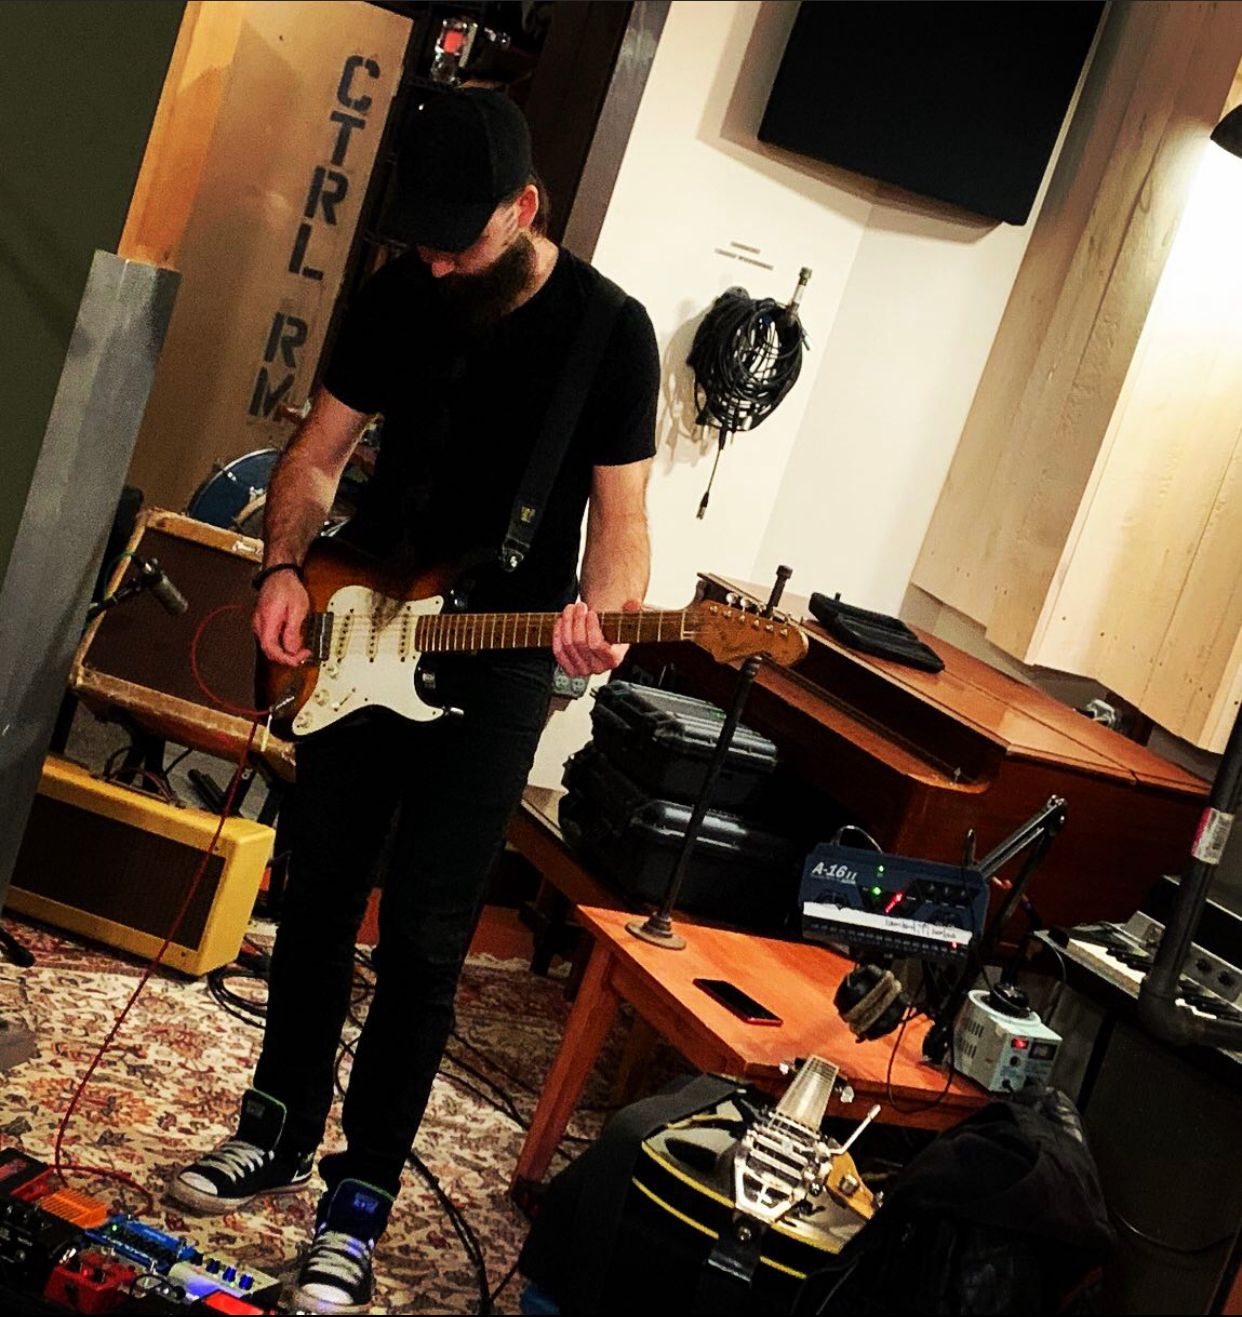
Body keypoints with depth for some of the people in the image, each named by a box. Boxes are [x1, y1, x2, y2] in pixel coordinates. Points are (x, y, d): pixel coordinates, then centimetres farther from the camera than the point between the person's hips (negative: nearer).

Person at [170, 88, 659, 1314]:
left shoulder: (610, 332, -12)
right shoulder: (400, 294, -1)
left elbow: (621, 517, -9)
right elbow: (318, 451, 9)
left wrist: (596, 611, -30)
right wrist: (283, 569, -7)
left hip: (493, 671, -4)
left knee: (422, 943, -1)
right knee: (316, 901, 14)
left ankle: (359, 1200, 12)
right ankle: (281, 1130, 33)